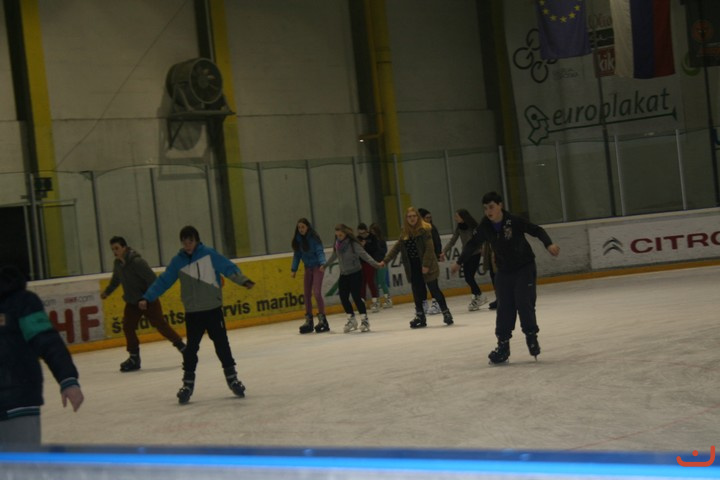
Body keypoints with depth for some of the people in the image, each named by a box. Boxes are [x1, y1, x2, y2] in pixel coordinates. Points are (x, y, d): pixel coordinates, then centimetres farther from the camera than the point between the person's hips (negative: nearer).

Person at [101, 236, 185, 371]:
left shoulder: (137, 261, -23)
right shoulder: (118, 264, 3)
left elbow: (152, 279, -25)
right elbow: (116, 279, 24)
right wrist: (107, 291, 32)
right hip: (131, 302, 7)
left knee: (160, 325, -8)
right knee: (127, 327, -1)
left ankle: (181, 346, 5)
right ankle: (134, 358, 9)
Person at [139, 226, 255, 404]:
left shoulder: (209, 254, -4)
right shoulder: (178, 261, 1)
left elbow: (229, 268, -6)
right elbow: (163, 281, 2)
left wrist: (243, 281, -20)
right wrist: (147, 298, -4)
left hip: (213, 309, -1)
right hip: (192, 312, 1)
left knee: (222, 345, 3)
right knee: (191, 348, 2)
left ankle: (232, 378, 16)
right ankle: (188, 383, 12)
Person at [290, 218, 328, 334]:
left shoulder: (314, 238, -14)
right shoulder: (298, 239, 1)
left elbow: (320, 252, -20)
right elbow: (297, 255, 8)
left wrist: (322, 264, -36)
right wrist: (293, 269, 4)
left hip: (317, 267, -6)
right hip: (308, 268, 6)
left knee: (316, 292, -15)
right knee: (307, 294, 8)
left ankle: (322, 319, -7)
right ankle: (309, 321, 16)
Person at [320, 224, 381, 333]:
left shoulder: (353, 243, -16)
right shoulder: (338, 244, 3)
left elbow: (364, 254, -22)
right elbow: (334, 255, 21)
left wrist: (375, 264, -34)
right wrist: (325, 265, 34)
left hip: (355, 273, -6)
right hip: (343, 274, 6)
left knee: (356, 296, -9)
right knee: (343, 297, 4)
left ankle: (364, 319, 3)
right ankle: (351, 319, 19)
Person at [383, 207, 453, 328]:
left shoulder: (424, 230, -10)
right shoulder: (405, 233, 8)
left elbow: (429, 248, -16)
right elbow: (396, 248, 12)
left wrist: (426, 265, -21)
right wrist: (385, 260, 6)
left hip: (426, 267, -6)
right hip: (413, 268, 6)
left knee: (434, 290, 0)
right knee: (417, 292, 8)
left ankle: (446, 312, 14)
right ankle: (420, 316, 16)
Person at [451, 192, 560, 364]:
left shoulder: (514, 221, -19)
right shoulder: (485, 227, -7)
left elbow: (537, 230, -12)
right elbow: (472, 244, 8)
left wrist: (549, 244, -29)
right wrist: (459, 262, 17)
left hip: (525, 268, -4)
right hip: (504, 271, 4)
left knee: (524, 303, -10)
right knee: (504, 308, 0)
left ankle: (531, 336, 8)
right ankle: (503, 344, 4)